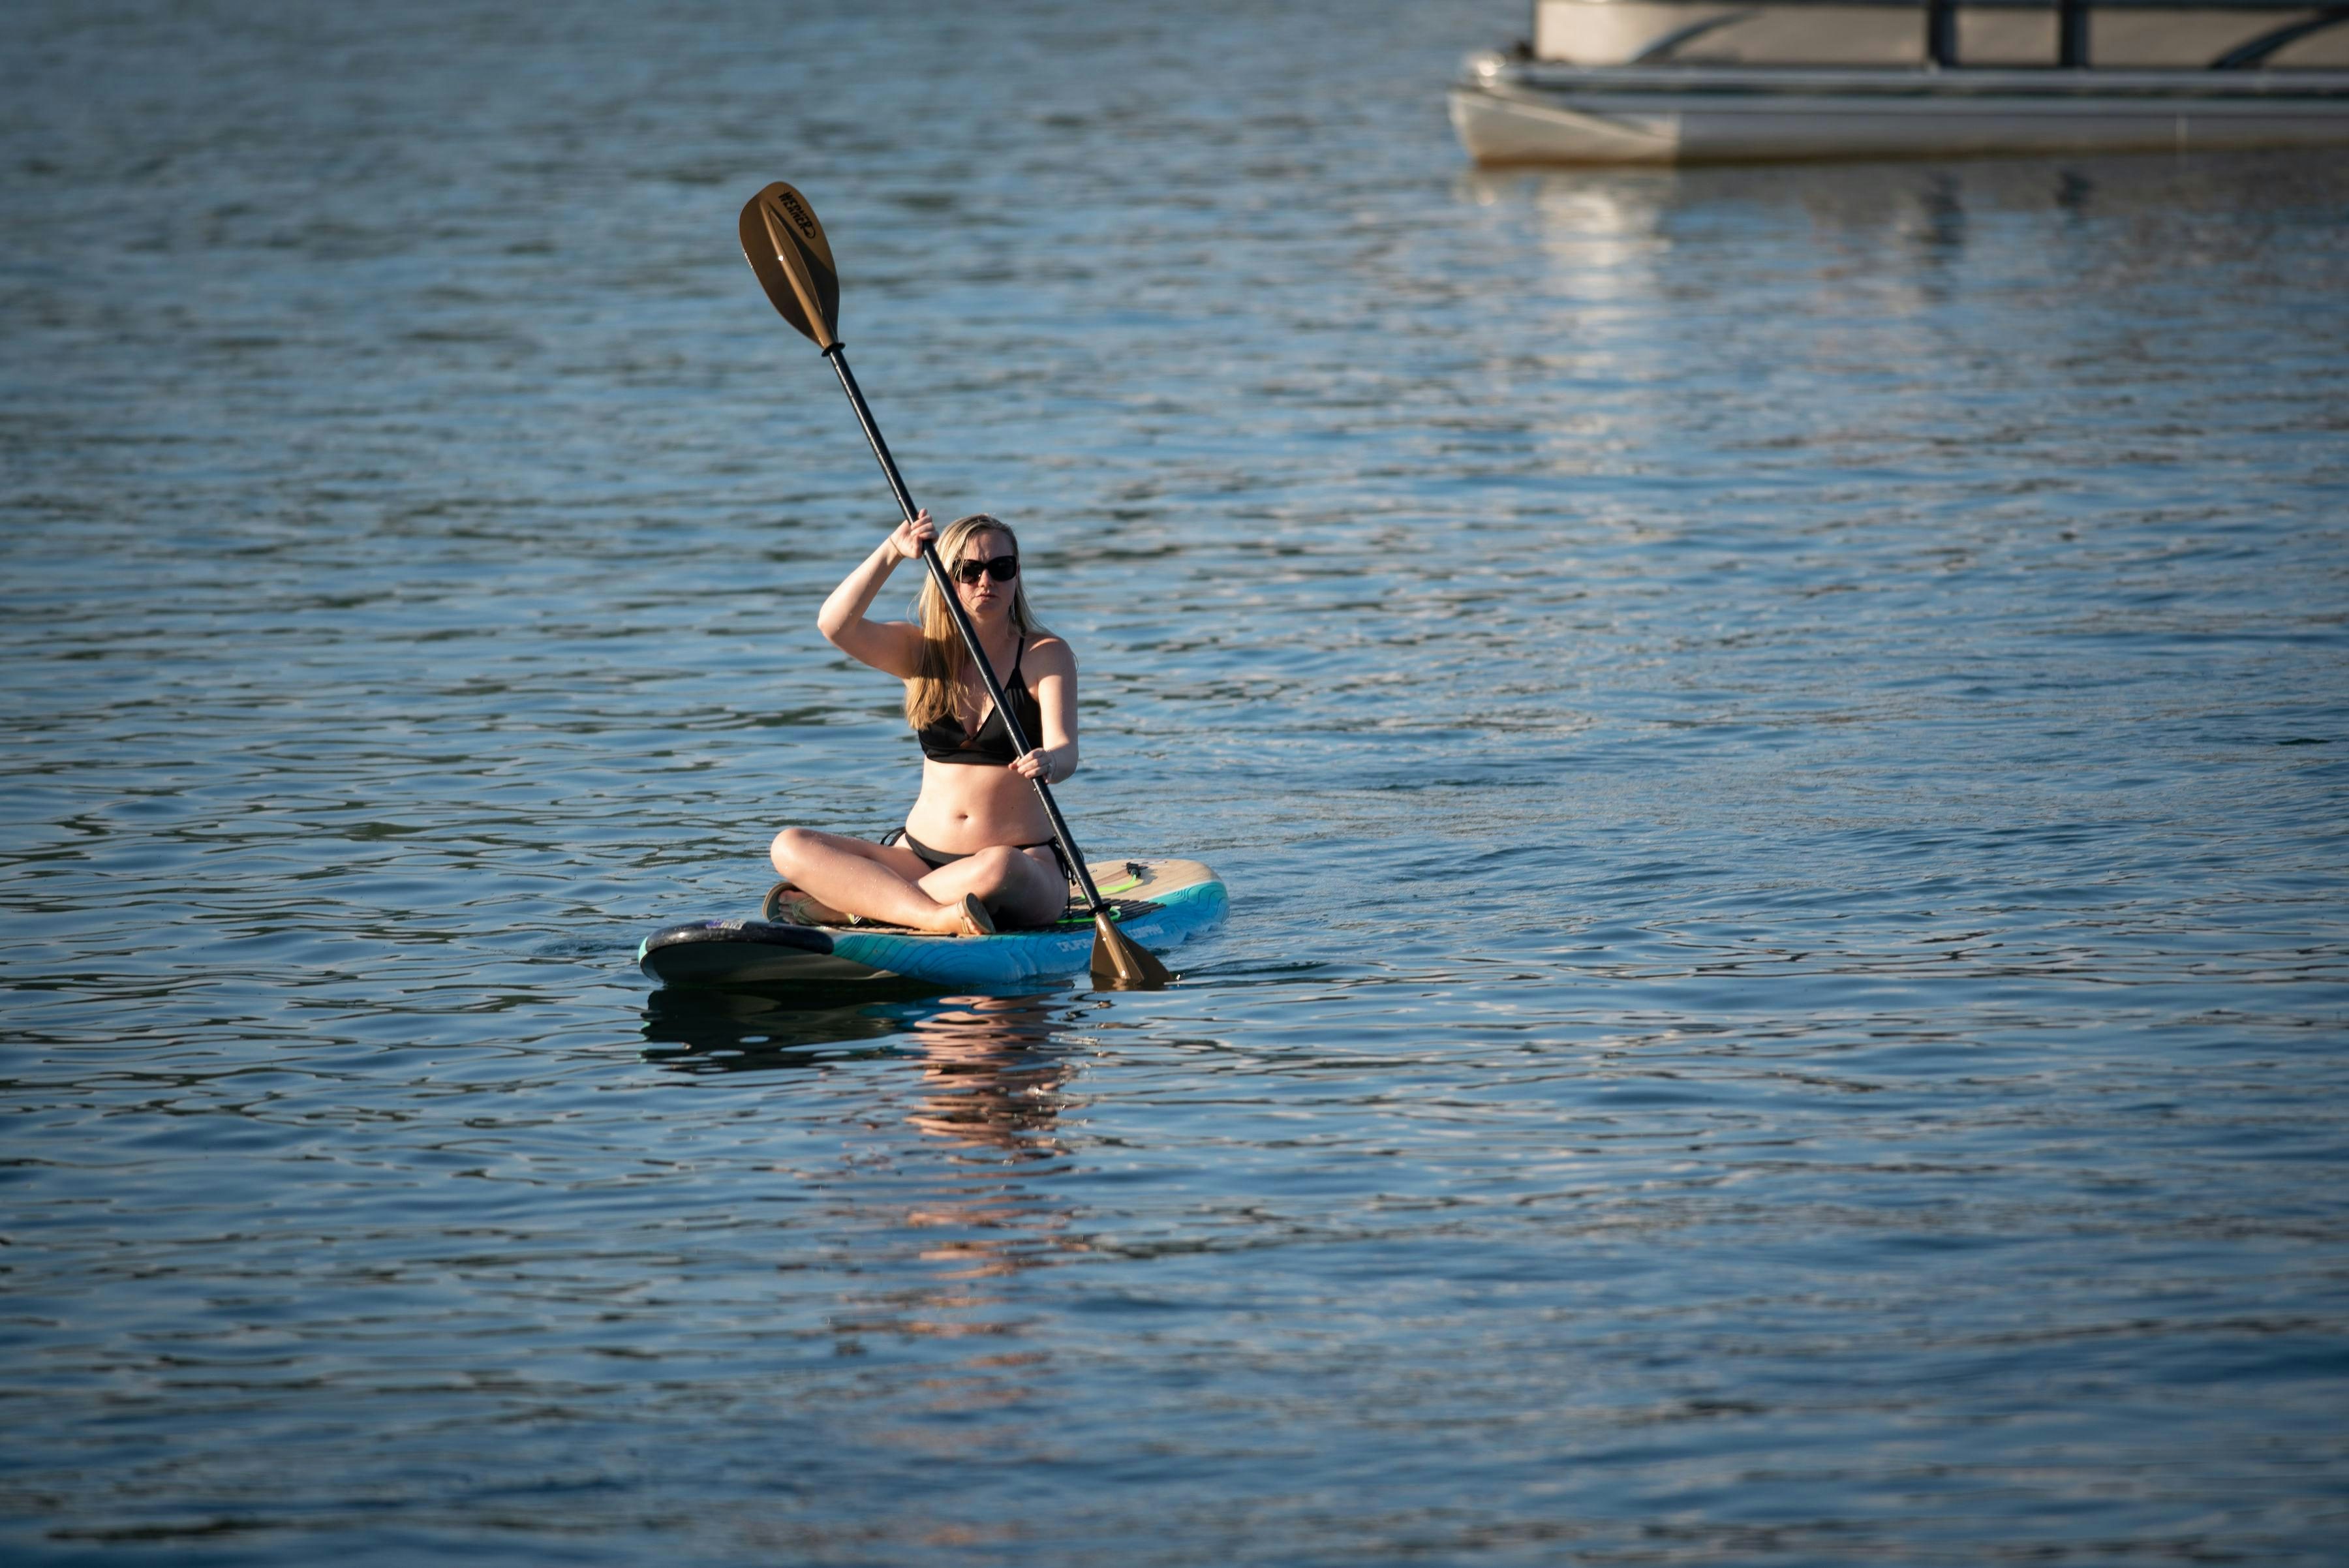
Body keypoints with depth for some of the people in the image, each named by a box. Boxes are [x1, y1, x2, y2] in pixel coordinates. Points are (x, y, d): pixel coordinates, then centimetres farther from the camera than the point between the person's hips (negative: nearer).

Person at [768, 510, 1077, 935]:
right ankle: (936, 918, -34)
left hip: (1028, 867, -4)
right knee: (790, 847, -16)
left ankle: (846, 904, -25)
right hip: (919, 855, 4)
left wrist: (1049, 763, -40)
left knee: (999, 867, -41)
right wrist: (892, 551, -19)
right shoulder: (922, 652, 8)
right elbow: (835, 626, -9)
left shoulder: (1046, 655, -1)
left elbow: (1064, 752, -16)